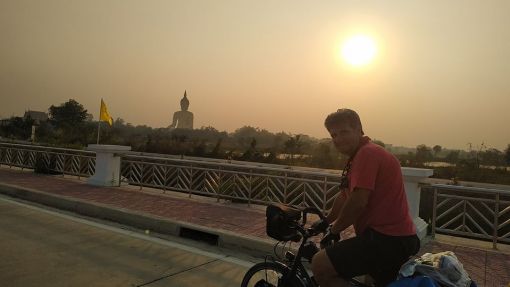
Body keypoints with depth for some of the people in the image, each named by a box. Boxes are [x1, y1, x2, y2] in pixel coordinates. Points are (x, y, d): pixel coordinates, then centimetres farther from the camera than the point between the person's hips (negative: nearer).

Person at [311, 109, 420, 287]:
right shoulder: (360, 154, 16)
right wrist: (326, 222, 27)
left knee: (320, 265, -13)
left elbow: (357, 202, -24)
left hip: (387, 238, -11)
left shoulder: (367, 153, -18)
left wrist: (334, 229, -9)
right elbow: (345, 197, 23)